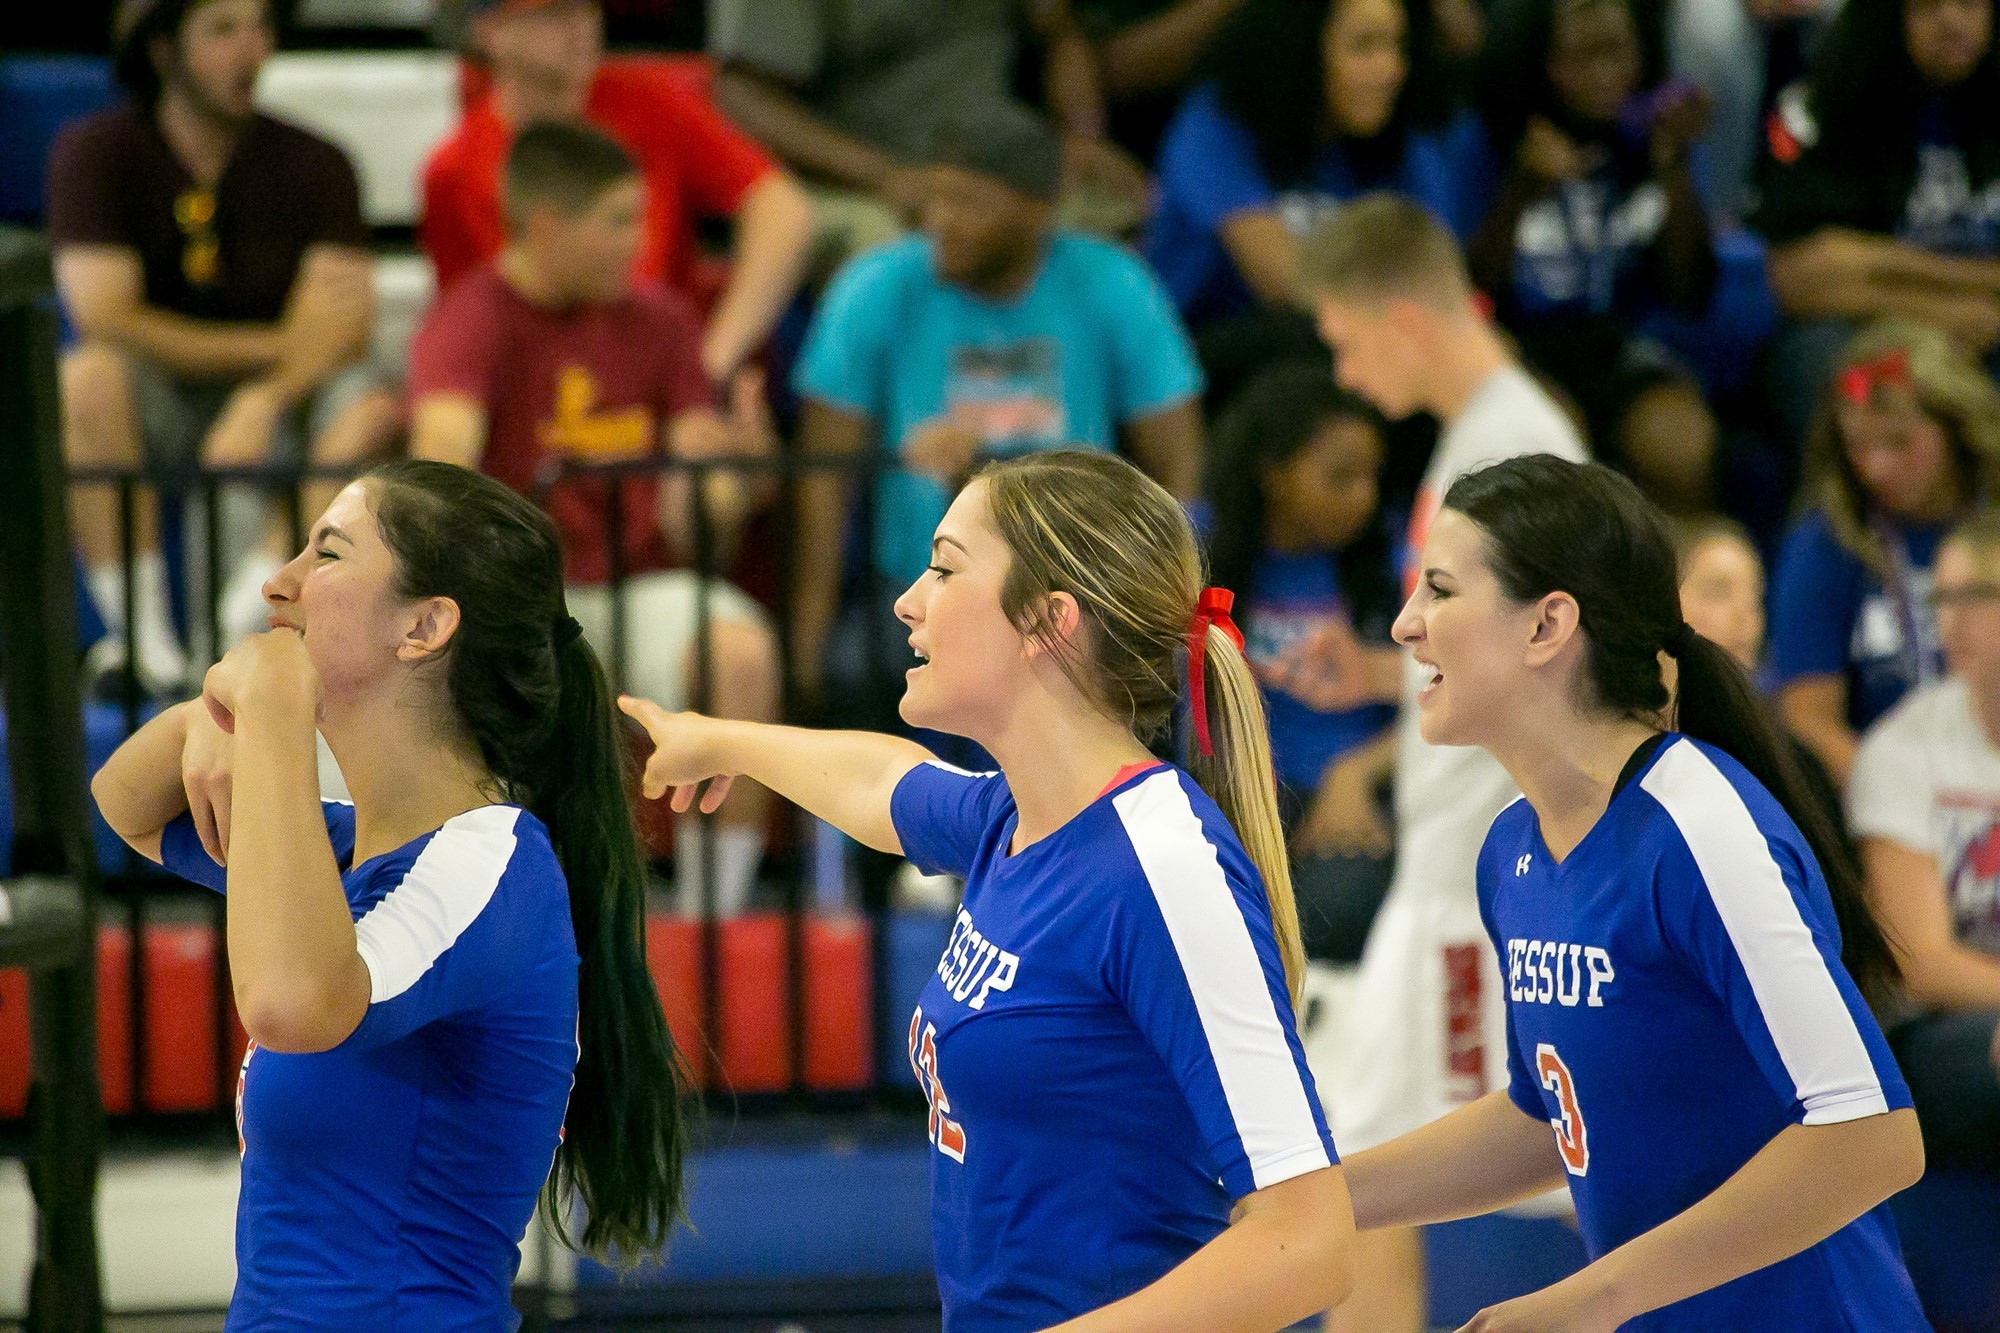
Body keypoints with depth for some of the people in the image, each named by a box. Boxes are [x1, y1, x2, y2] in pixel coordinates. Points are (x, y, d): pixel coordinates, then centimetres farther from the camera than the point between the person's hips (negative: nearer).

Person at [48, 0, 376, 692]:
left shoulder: (313, 163, 1)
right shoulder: (94, 152, -3)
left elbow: (344, 327, -12)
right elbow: (106, 320, -13)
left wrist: (260, 401, -33)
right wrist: (276, 344, -11)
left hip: (280, 403, 1)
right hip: (152, 409, -1)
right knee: (89, 377, -34)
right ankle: (140, 630, -31)